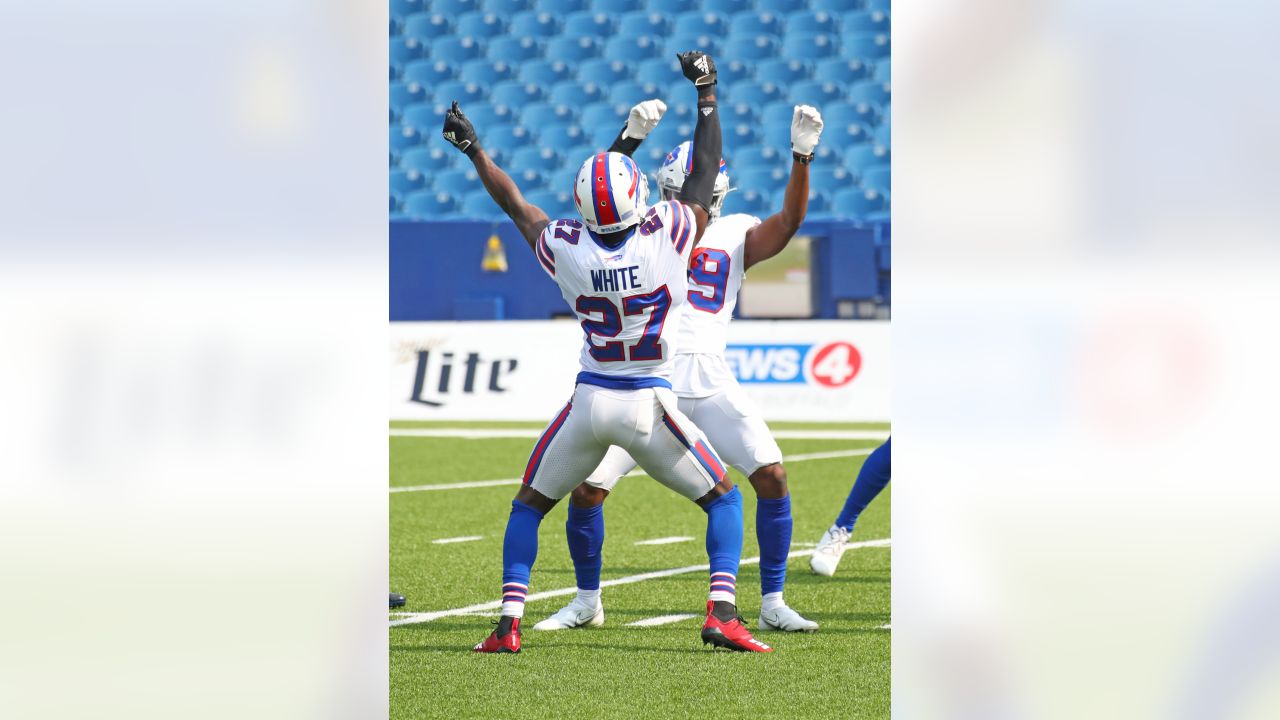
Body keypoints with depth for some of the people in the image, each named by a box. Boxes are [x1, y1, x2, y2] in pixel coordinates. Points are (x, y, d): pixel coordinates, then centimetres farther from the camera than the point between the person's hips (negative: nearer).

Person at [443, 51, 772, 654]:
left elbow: (515, 205, 9)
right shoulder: (668, 237, -15)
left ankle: (509, 622, 8)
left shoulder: (567, 250, -9)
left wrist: (474, 151, 23)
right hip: (651, 407, -2)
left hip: (590, 401, 2)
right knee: (723, 500, 13)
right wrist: (707, 92, 9)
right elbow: (705, 172, -1)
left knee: (529, 504, 20)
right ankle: (722, 614, -6)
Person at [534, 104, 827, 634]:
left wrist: (801, 158, -19)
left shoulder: (736, 236, 10)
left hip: (710, 381, 1)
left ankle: (772, 604, 2)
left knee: (772, 476, -12)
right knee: (585, 489, -5)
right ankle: (587, 601, 18)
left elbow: (788, 222, -6)